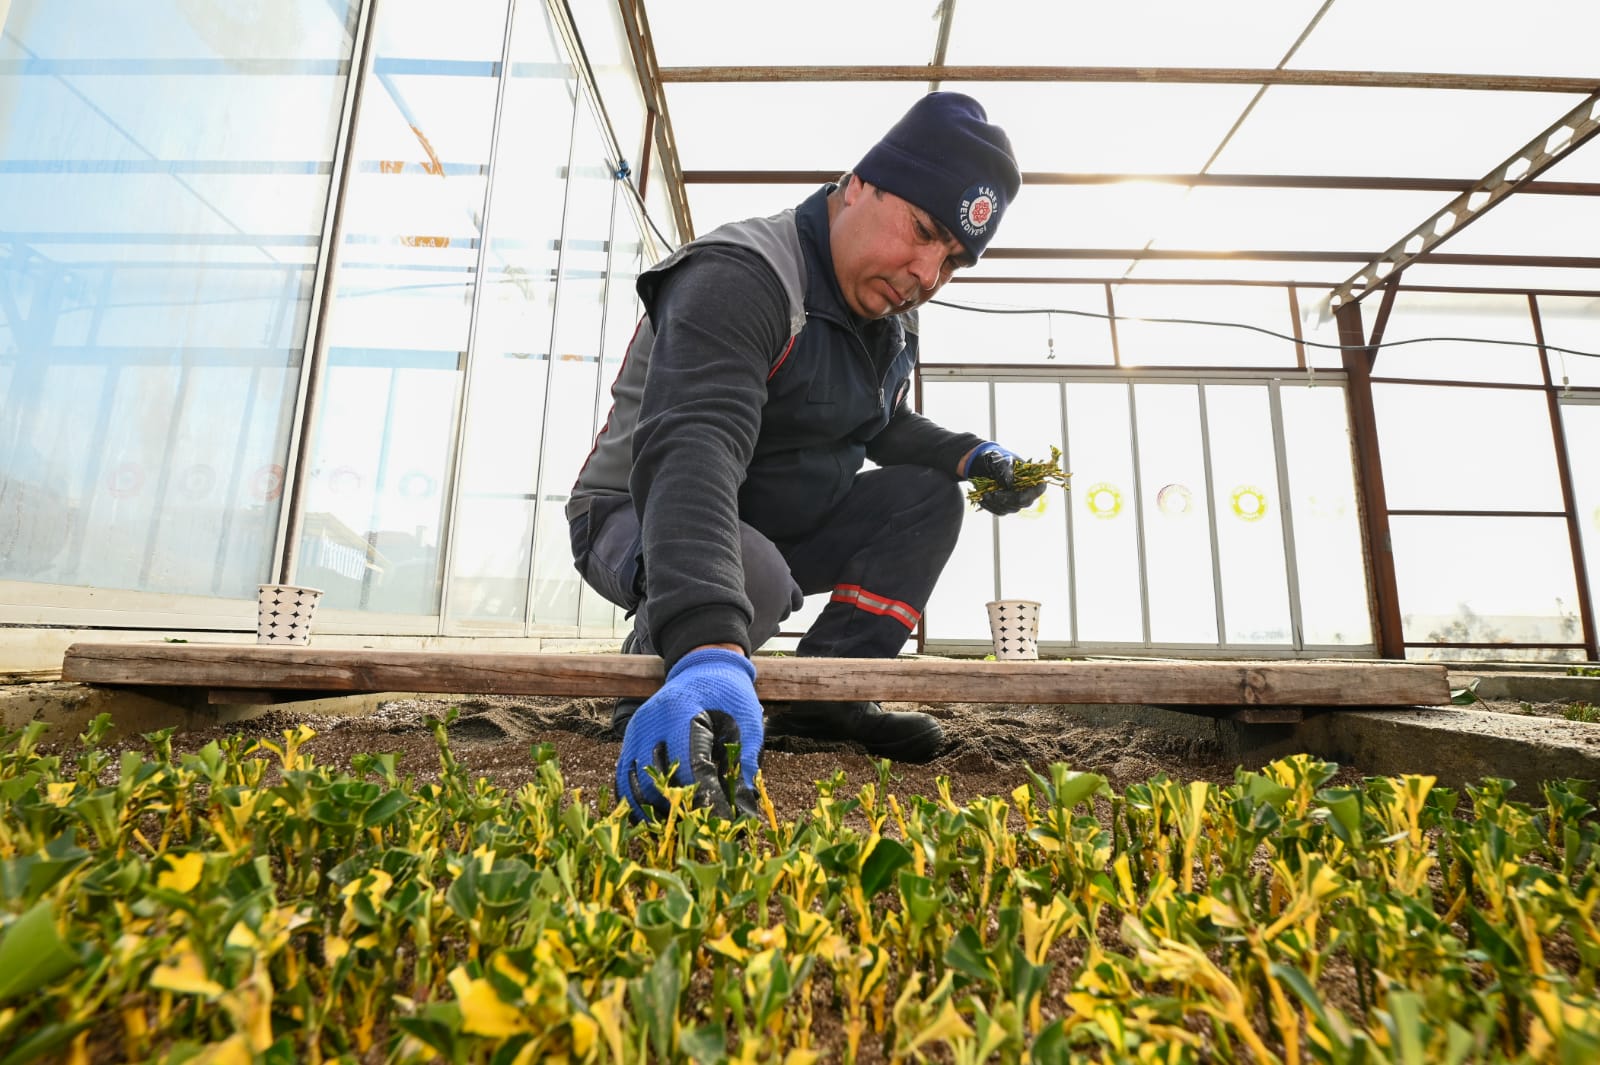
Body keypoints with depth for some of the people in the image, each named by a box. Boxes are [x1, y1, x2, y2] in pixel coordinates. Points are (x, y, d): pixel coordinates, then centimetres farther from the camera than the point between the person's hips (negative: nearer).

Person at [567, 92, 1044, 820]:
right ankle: (658, 695, -5)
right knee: (752, 577, -39)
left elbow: (883, 428, 15)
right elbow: (690, 451, -42)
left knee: (928, 496, -5)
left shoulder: (889, 316, 4)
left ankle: (823, 693, -8)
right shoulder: (742, 277, -26)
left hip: (779, 526, 8)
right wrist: (709, 650, -57)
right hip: (641, 521, -7)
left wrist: (971, 456, -8)